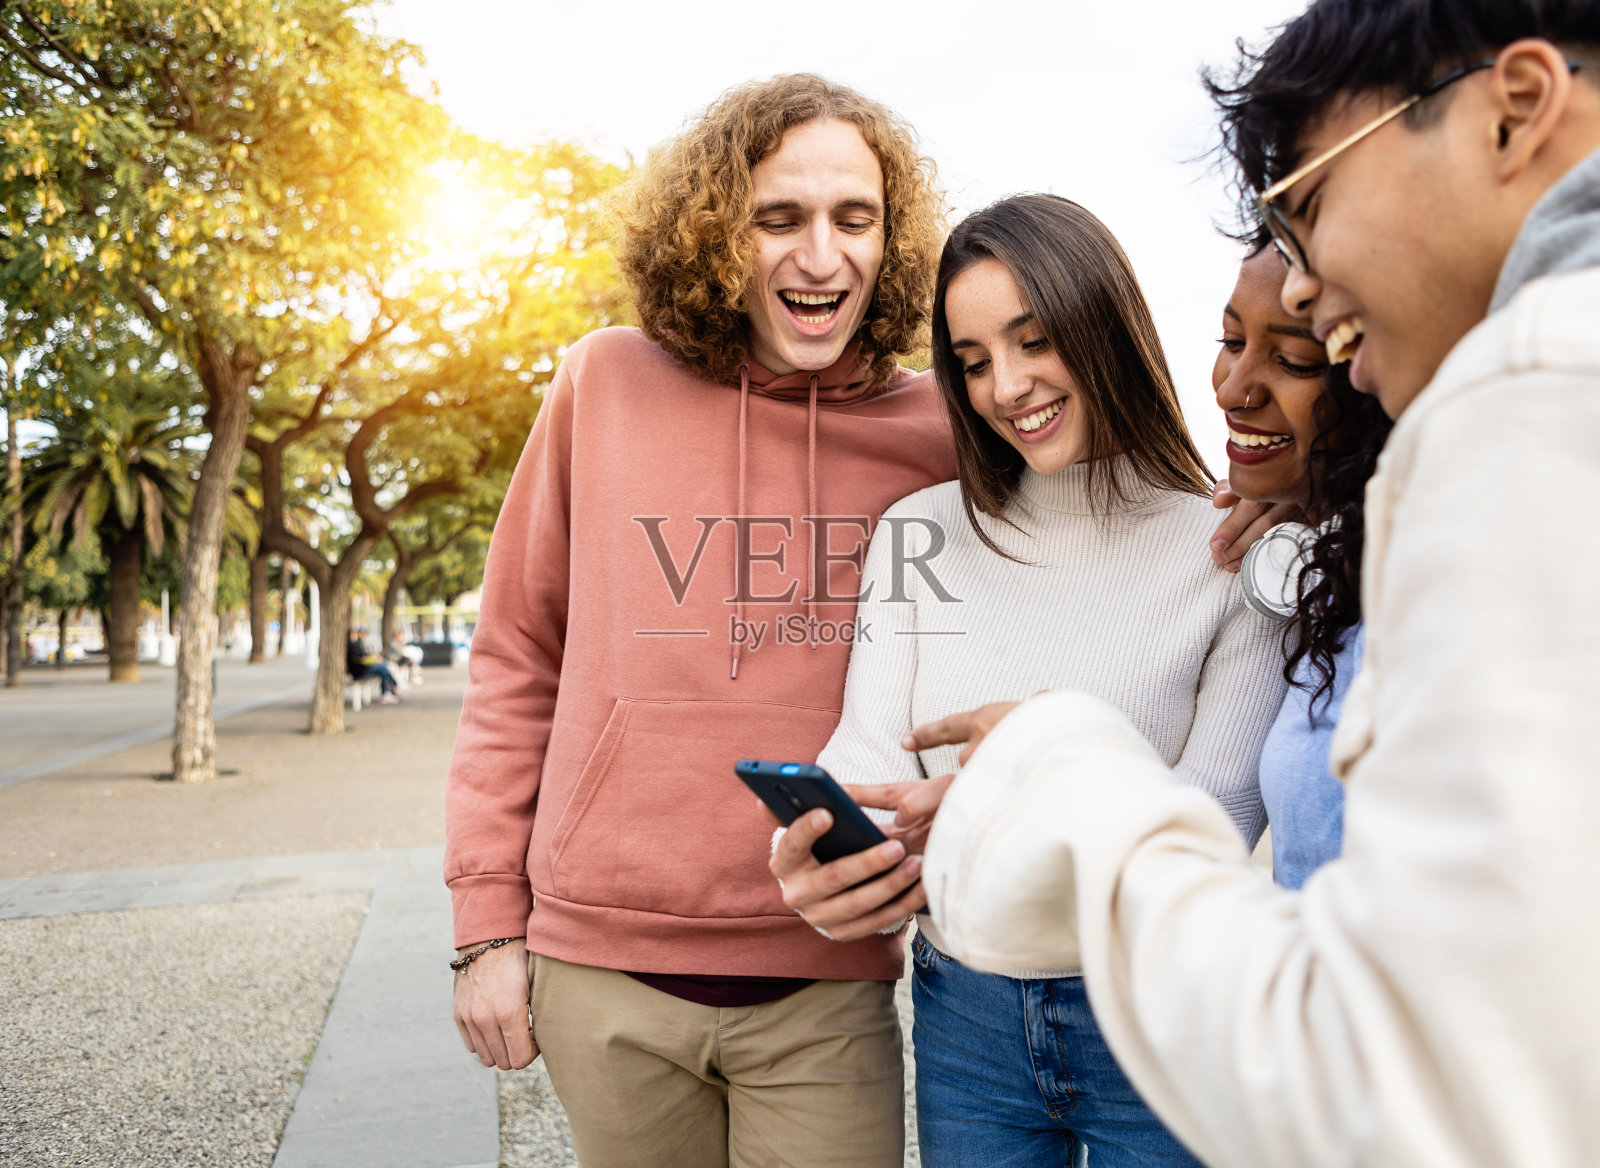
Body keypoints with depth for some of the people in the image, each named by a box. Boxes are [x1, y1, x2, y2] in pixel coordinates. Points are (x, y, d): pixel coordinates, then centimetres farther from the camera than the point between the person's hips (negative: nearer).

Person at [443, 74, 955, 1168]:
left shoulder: (938, 429, -2)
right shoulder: (609, 383, -1)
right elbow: (518, 660, 4)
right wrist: (488, 918, 3)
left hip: (827, 987, 0)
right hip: (601, 969, 1)